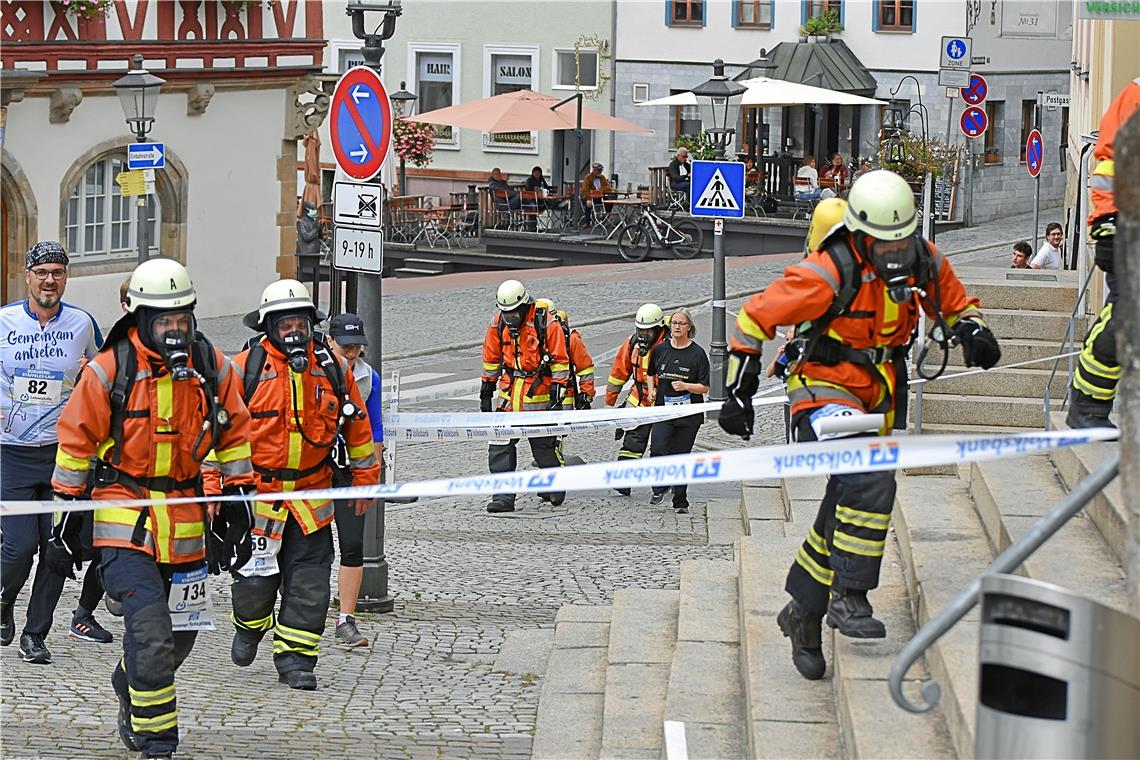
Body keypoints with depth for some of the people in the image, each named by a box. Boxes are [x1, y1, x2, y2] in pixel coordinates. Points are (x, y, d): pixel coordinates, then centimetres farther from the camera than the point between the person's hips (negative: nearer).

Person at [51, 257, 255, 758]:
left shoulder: (212, 368, 1)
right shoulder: (110, 369, -9)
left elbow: (234, 432, 13)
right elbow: (75, 438, -2)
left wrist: (238, 500, 11)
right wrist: (68, 509, 0)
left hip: (186, 519, 4)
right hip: (125, 518, -4)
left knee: (179, 635, 12)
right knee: (151, 633, -14)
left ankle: (131, 685, 43)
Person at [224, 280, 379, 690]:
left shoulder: (333, 368, 1)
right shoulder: (245, 368, -8)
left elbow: (357, 424, 13)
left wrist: (365, 478, 16)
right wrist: (214, 487, -6)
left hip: (311, 495, 2)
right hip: (257, 492, -2)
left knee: (309, 581, -3)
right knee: (256, 576, 5)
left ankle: (295, 658, 6)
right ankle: (249, 626, 36)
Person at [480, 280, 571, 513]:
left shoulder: (546, 324, -12)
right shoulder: (498, 324, 2)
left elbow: (560, 360, -6)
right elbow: (491, 358, 13)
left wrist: (558, 390, -10)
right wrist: (487, 389, 15)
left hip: (538, 394, -4)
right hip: (509, 392, 4)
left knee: (544, 443, 6)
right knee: (500, 444, -6)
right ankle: (503, 495, -4)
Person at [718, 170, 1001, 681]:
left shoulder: (925, 263, -4)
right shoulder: (829, 274, -22)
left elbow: (955, 304, 16)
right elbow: (755, 316, -13)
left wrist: (972, 331, -8)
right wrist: (738, 390, -11)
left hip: (880, 397, 6)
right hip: (825, 389, -6)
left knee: (844, 508, 11)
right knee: (870, 481, -29)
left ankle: (803, 615, 26)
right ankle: (849, 598, -22)